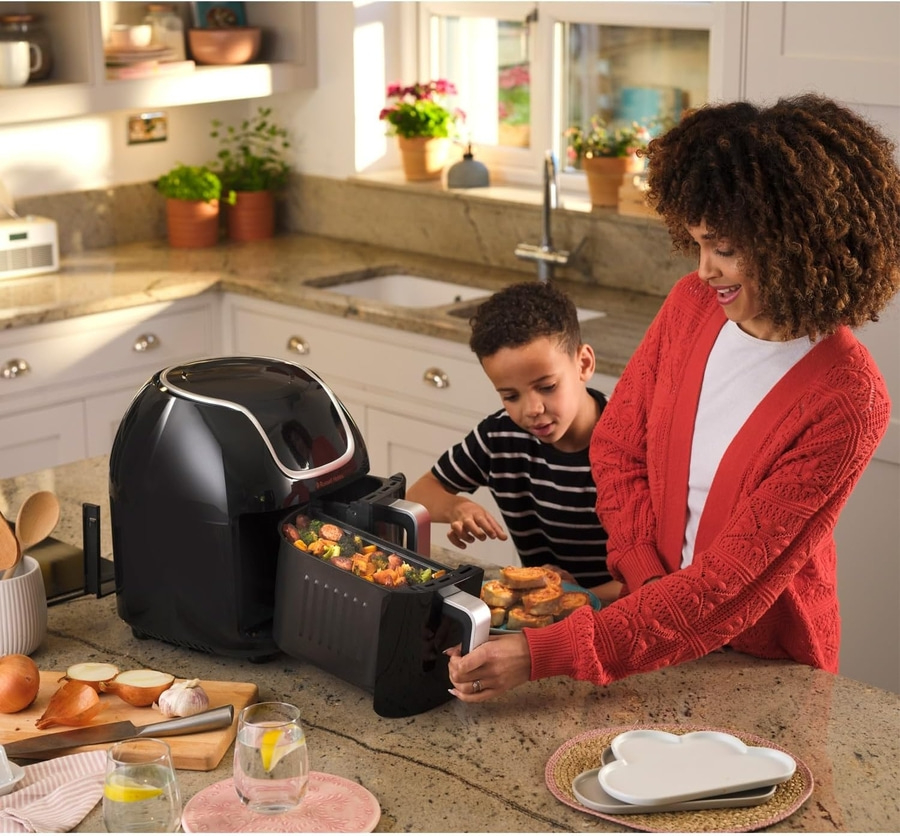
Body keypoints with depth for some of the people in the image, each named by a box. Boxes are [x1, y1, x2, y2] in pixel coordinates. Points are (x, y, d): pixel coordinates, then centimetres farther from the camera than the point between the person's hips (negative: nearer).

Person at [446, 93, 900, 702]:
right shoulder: (692, 304, -7)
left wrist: (546, 655, -33)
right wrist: (647, 578, -13)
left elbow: (733, 581, -27)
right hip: (657, 623, 4)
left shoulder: (847, 401, -24)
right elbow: (617, 449, 4)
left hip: (763, 667, -3)